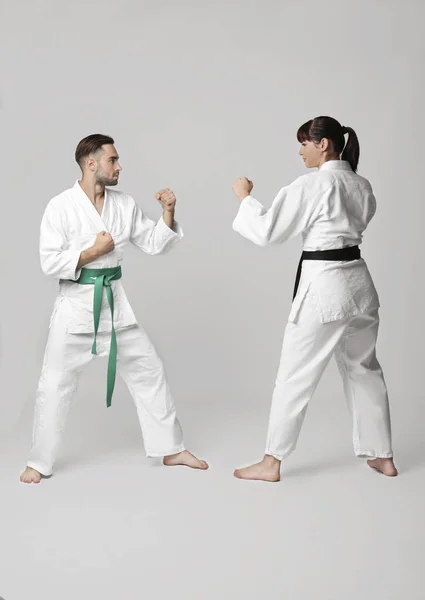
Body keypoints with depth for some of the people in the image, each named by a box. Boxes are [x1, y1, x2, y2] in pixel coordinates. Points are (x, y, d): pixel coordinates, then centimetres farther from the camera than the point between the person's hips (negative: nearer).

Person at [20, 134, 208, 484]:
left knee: (149, 371, 9)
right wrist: (94, 251, -17)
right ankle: (39, 463, 18)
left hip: (114, 301, 5)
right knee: (55, 385, 1)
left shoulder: (125, 205, 3)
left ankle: (171, 449, 23)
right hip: (76, 304, -5)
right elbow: (50, 263, -15)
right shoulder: (61, 207, -11)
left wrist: (168, 212, -6)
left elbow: (155, 244, 8)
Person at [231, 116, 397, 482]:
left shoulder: (311, 185, -13)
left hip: (324, 286, -7)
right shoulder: (362, 186, 9)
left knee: (295, 376, 1)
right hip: (358, 282, 8)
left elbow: (267, 232, -12)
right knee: (364, 369, 19)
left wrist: (245, 197, 2)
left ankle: (272, 463, 9)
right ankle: (383, 457, 26)